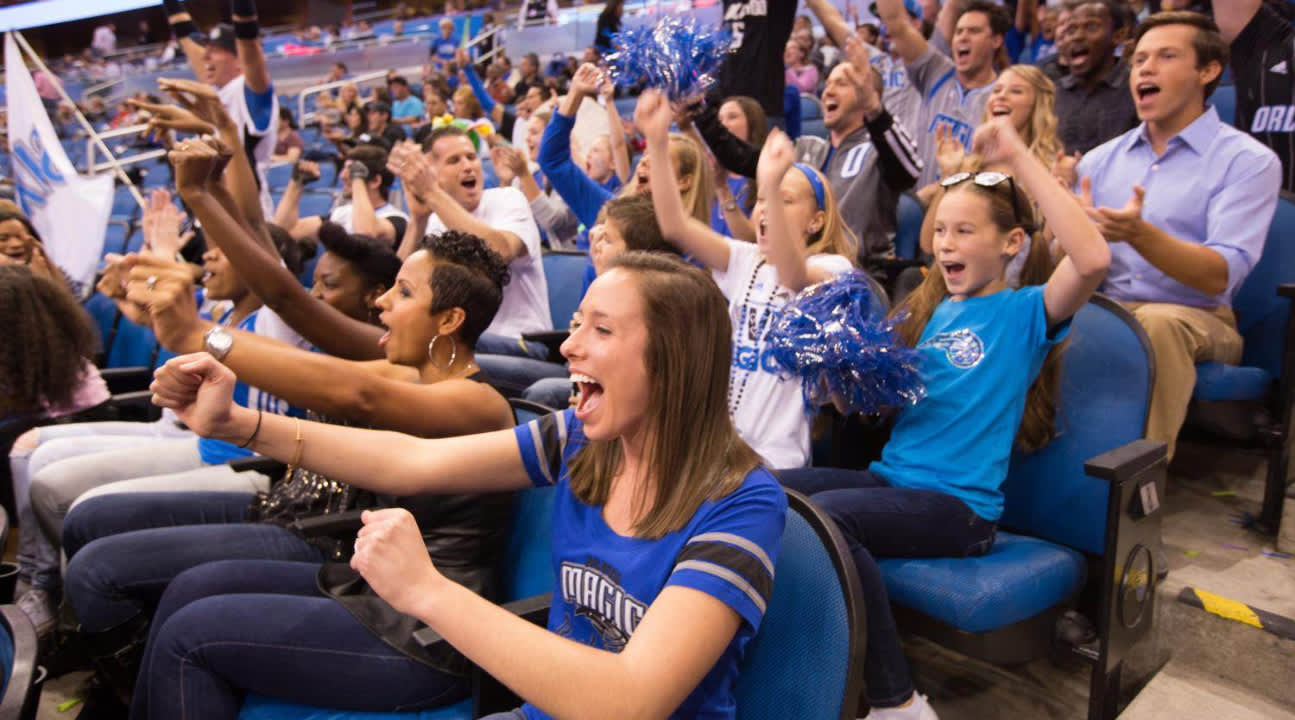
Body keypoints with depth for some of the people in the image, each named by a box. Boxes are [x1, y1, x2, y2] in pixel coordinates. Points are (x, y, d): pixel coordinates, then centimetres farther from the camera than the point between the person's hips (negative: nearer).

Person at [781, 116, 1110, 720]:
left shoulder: (1025, 312, -2)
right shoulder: (924, 310, 15)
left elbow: (1092, 258, -23)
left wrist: (1021, 161, -22)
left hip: (960, 504, -6)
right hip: (889, 478, 6)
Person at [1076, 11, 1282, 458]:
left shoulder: (1248, 161, 0)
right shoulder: (1100, 160, 14)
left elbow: (1221, 276, -13)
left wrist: (1139, 234, -29)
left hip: (1194, 317, -3)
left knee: (1157, 323, -37)